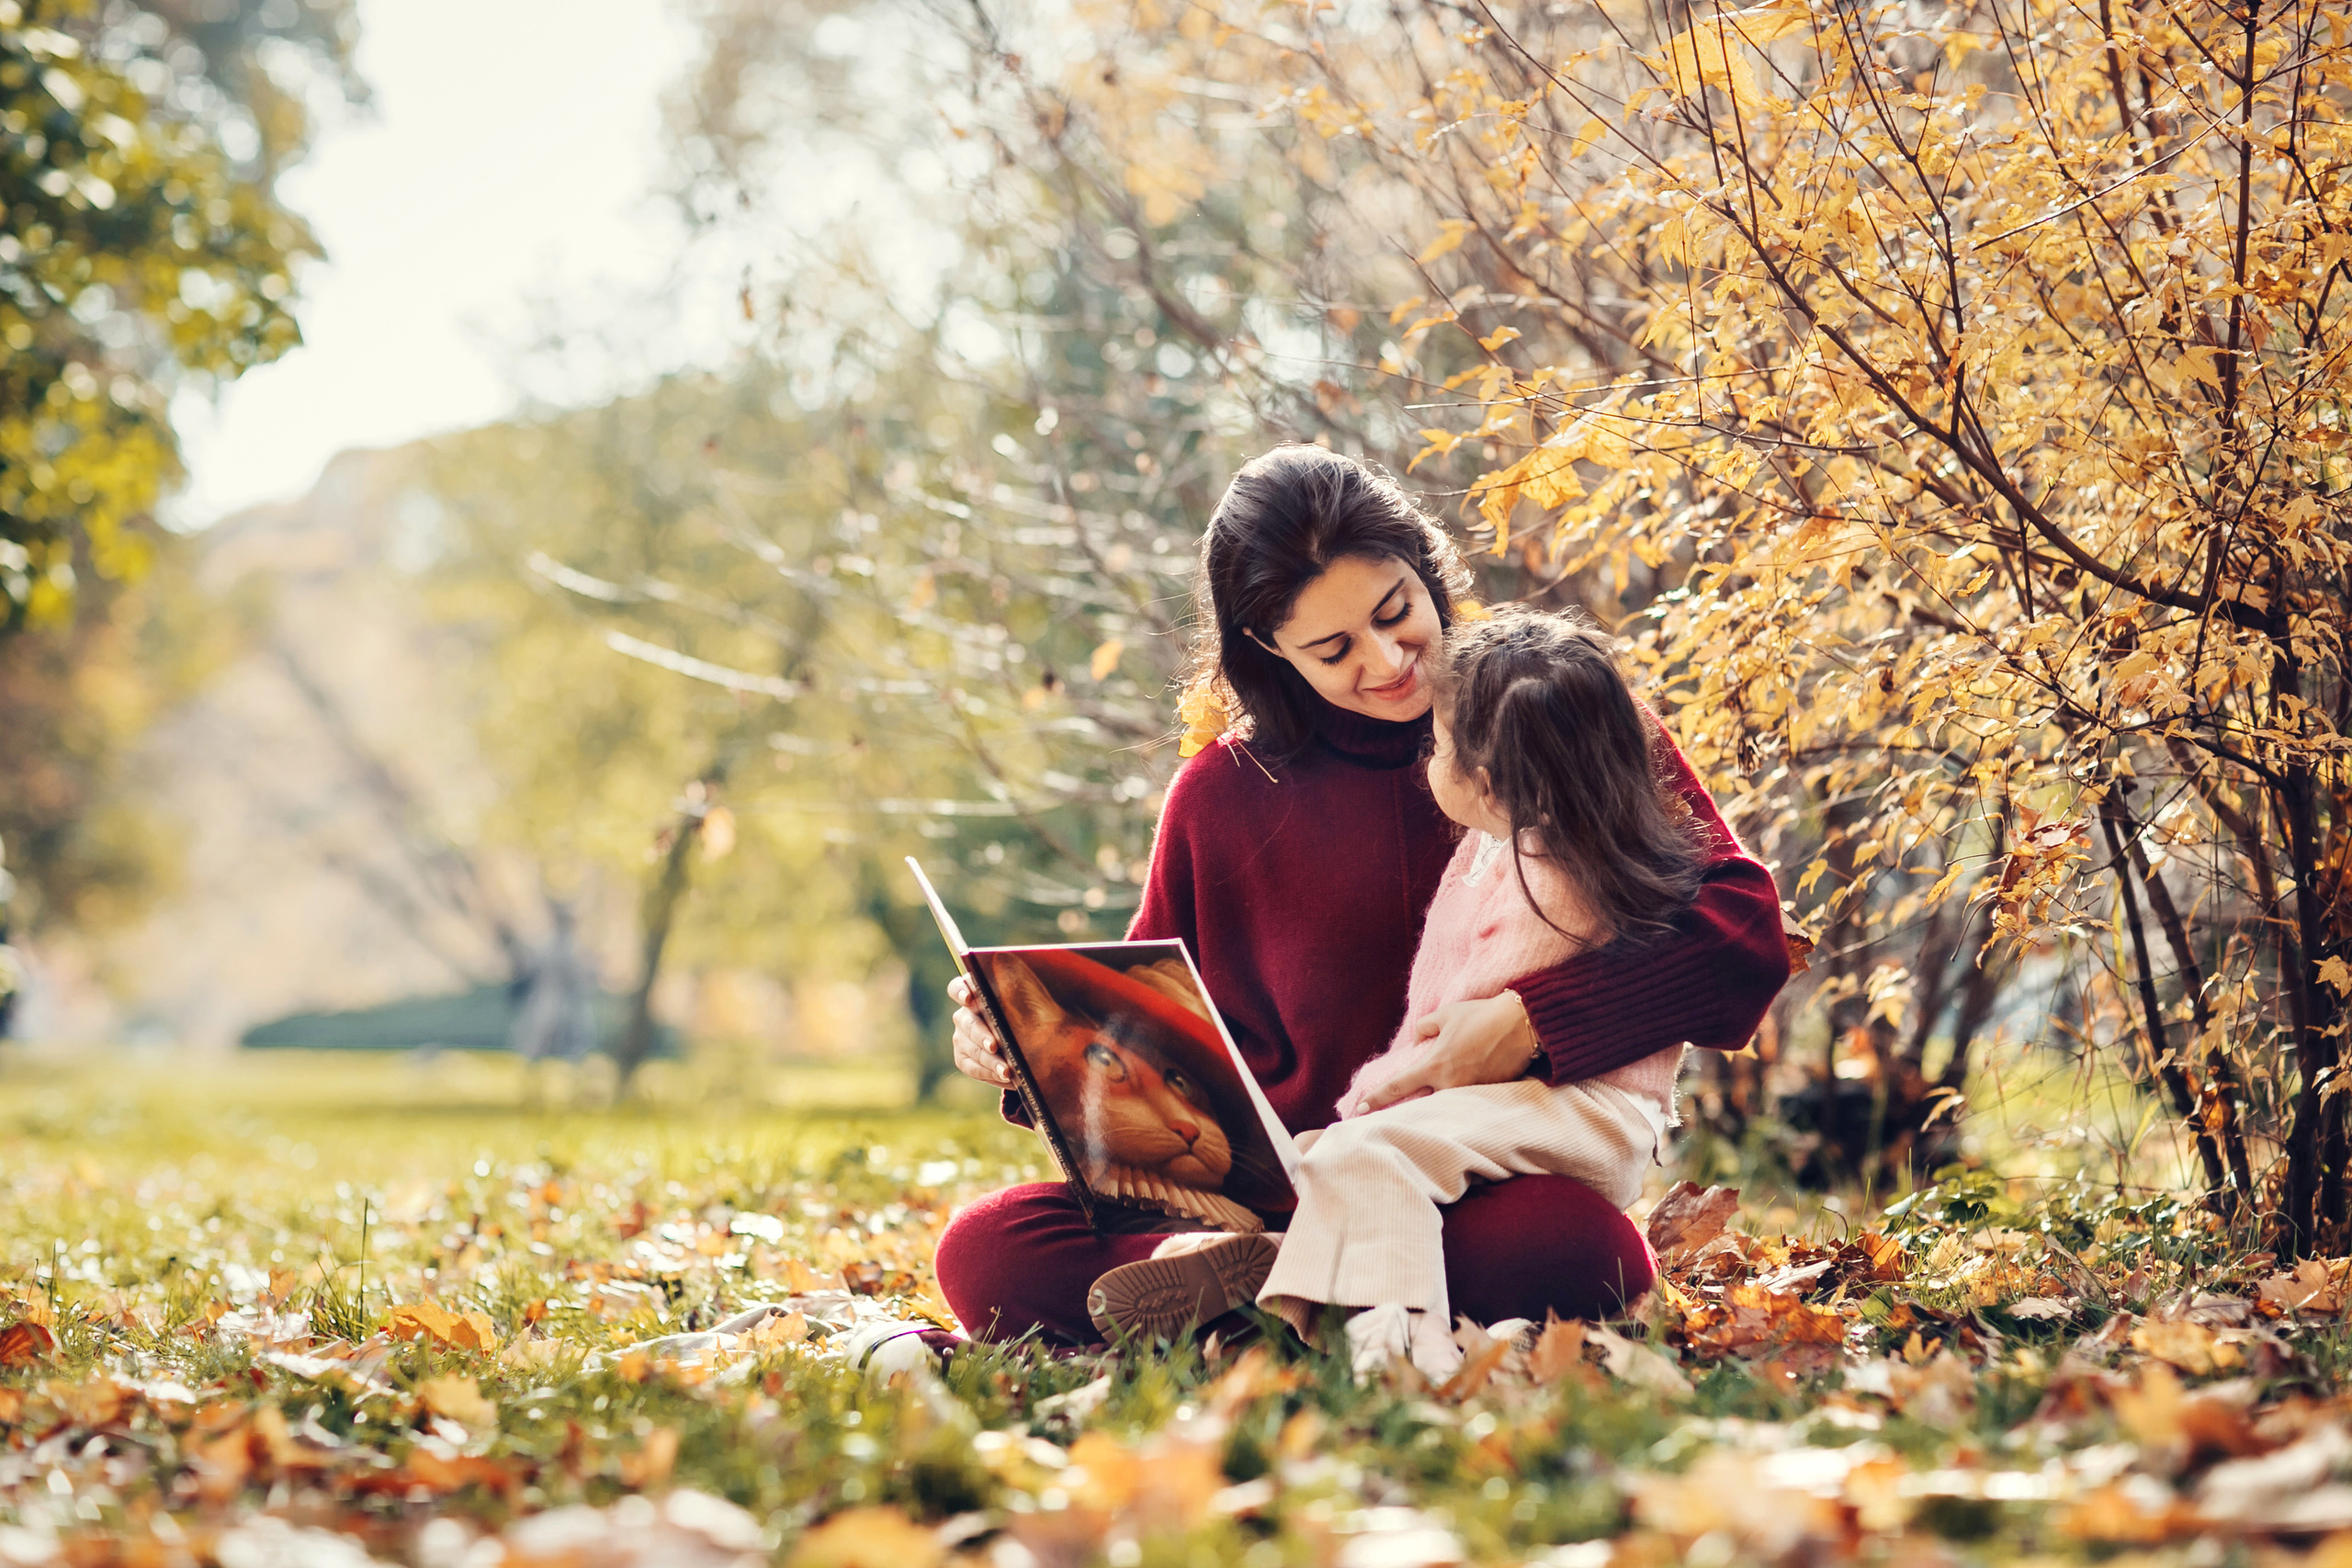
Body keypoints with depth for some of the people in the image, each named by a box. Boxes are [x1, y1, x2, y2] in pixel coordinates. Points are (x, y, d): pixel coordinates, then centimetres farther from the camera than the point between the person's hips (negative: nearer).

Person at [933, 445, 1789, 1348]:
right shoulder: (1224, 797, 7)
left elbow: (1745, 923, -8)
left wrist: (1533, 1021, -22)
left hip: (1506, 1184, -1)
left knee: (1583, 1250, -39)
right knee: (988, 1251, -21)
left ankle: (1249, 1284, -20)